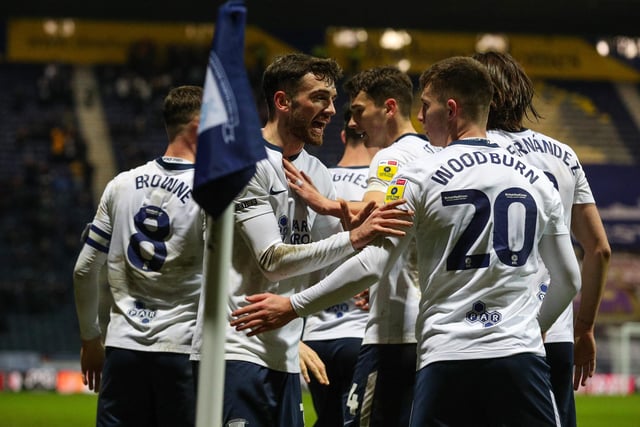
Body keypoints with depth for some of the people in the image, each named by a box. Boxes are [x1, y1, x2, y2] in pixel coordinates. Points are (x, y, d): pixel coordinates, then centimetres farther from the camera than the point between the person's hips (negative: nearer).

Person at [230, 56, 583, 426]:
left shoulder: (421, 177, -1)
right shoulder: (537, 180, 10)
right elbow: (569, 280, 16)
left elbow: (372, 265, -5)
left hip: (447, 359, -2)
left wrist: (293, 306, 3)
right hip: (520, 354, 2)